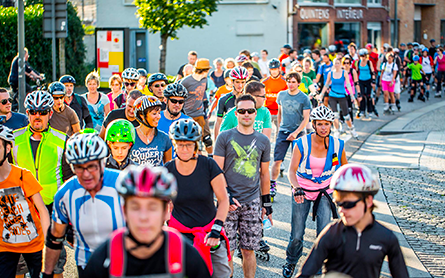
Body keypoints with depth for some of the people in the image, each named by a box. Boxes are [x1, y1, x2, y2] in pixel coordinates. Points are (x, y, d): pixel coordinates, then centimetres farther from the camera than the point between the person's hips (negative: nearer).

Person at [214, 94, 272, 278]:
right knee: (227, 250, -2)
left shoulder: (263, 141, 9)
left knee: (249, 250, 5)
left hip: (252, 201, 2)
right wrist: (225, 196, -12)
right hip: (229, 201, -2)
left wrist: (267, 203, 15)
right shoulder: (225, 137, 1)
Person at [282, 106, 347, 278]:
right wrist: (296, 188, -39)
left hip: (324, 192, 1)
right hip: (302, 192, -1)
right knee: (297, 236, 2)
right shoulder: (302, 144, -15)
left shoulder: (337, 145, -9)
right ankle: (291, 262, 31)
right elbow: (292, 171, -22)